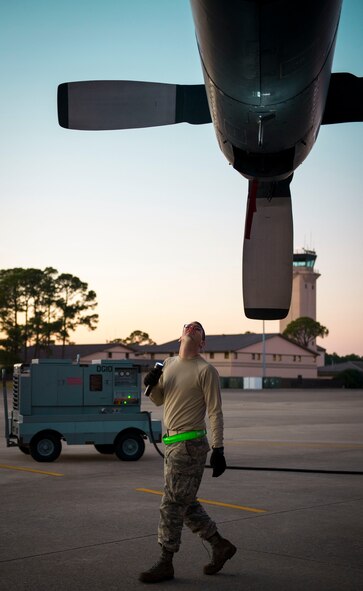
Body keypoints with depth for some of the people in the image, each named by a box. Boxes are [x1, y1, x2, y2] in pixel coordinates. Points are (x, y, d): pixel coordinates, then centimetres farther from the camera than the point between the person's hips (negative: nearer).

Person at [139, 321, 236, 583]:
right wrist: (152, 385, -2)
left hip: (189, 444, -8)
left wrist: (218, 449, -16)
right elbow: (159, 400, 20)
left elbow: (215, 412, -12)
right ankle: (220, 545, 28)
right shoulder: (169, 364, 12)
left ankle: (165, 564, 7)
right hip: (173, 442, 8)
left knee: (172, 504, -4)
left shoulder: (206, 370, -10)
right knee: (186, 503, 15)